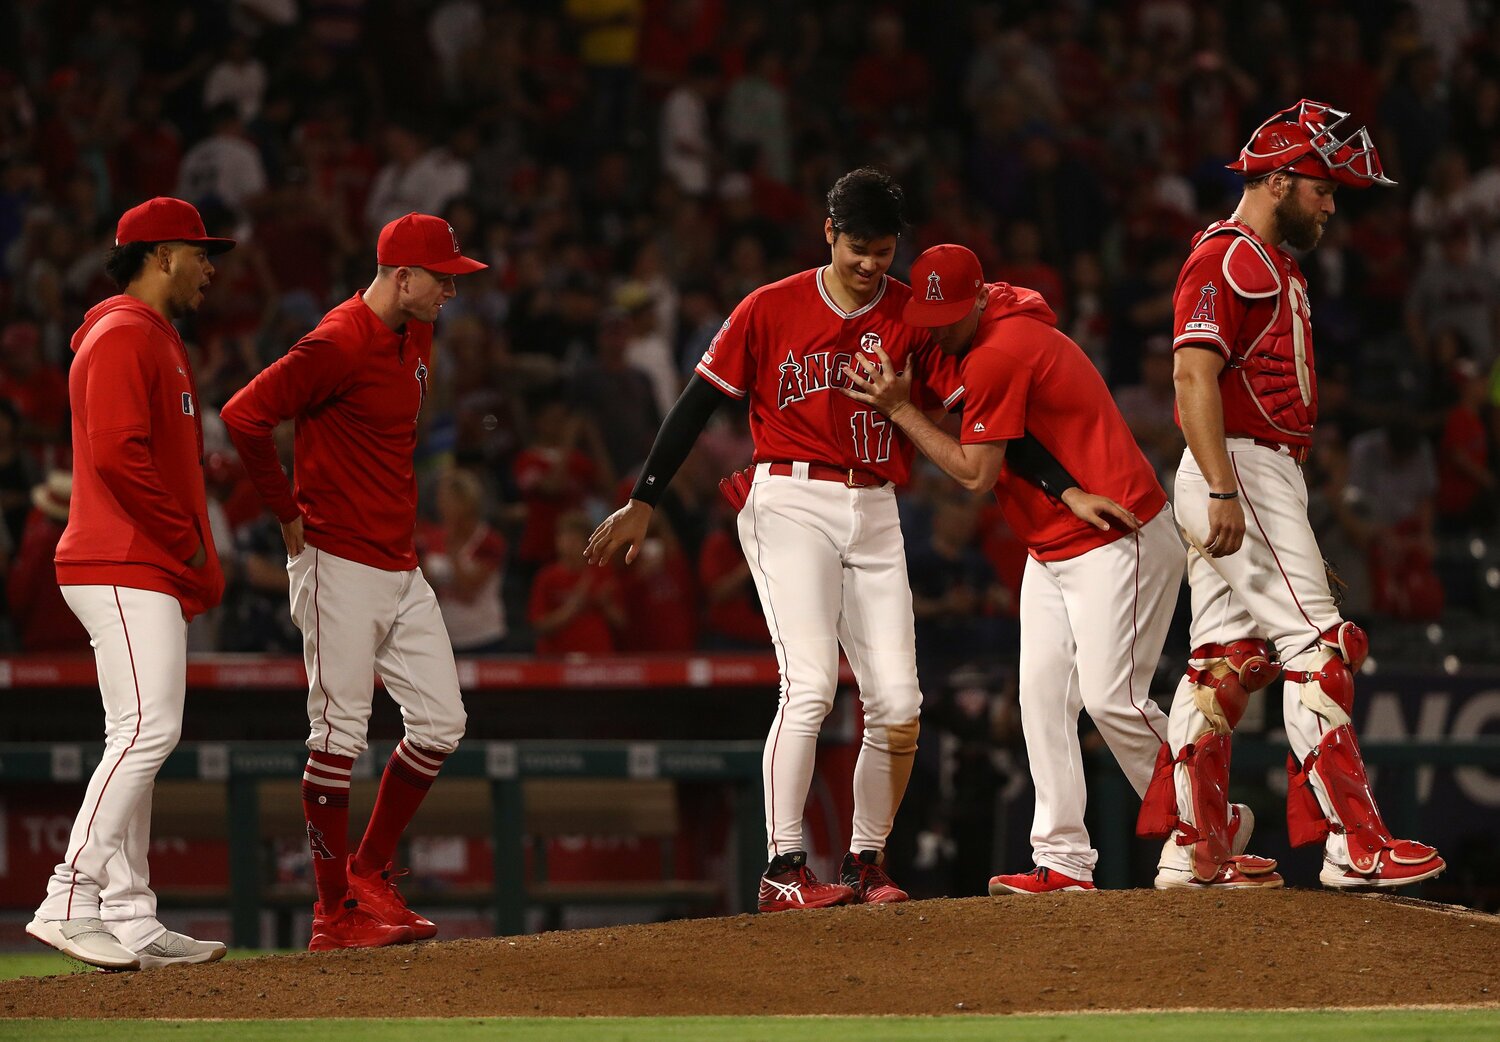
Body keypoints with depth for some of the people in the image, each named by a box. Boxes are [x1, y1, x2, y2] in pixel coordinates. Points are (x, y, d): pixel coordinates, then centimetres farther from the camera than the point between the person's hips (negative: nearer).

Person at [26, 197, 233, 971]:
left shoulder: (154, 339, 23)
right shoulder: (125, 335, -10)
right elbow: (116, 453, -21)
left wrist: (196, 561, 14)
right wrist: (187, 539, -15)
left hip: (148, 572, 11)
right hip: (125, 567, -11)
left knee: (138, 743, 8)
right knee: (146, 730, -16)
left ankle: (132, 922, 9)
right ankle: (69, 902, -18)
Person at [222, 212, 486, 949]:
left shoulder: (415, 338, 12)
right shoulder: (341, 344, -17)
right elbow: (243, 415, -23)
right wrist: (288, 514, -15)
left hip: (400, 567, 9)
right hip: (341, 567, -9)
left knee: (440, 724, 7)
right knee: (339, 736, -5)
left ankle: (371, 872, 21)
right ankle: (334, 914, 1)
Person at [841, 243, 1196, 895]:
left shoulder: (997, 355, -18)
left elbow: (975, 473, -16)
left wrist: (899, 408, -13)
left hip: (1117, 542, -10)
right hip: (1051, 549, 10)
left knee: (1112, 698, -14)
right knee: (1043, 695, 0)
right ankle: (1063, 860, -3)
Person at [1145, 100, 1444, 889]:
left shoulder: (1273, 264, 22)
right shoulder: (1225, 260, -11)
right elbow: (1194, 376, -20)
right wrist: (1224, 493, -27)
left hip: (1265, 480, 10)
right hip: (1240, 473, -10)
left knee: (1225, 661, 8)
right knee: (1316, 649, -13)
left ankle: (1193, 849, 7)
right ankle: (1352, 844, -15)